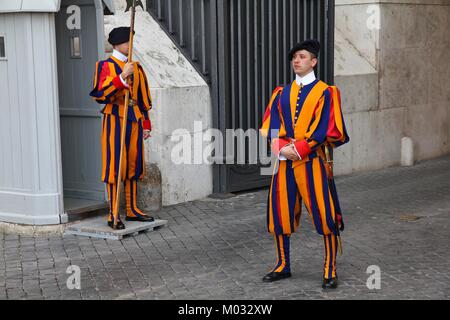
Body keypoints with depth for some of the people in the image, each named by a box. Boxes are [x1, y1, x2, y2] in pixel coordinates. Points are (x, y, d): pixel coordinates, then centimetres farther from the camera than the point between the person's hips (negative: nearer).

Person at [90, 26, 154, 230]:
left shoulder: (136, 68, 13)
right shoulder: (106, 66, -4)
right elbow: (101, 94, -18)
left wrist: (146, 123, 14)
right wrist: (122, 76, -25)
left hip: (134, 121, 6)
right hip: (115, 120, -6)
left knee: (133, 165, 10)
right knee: (115, 167, -5)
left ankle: (132, 210, 19)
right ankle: (113, 215, -1)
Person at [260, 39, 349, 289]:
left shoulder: (325, 92, -1)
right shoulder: (281, 94, 12)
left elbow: (325, 129, -10)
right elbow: (271, 127, 5)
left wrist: (298, 149, -18)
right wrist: (282, 149, -14)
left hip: (313, 161, -4)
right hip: (284, 162, 5)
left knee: (324, 214, -4)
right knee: (280, 213, 8)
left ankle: (330, 270, 6)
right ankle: (283, 265, 23)